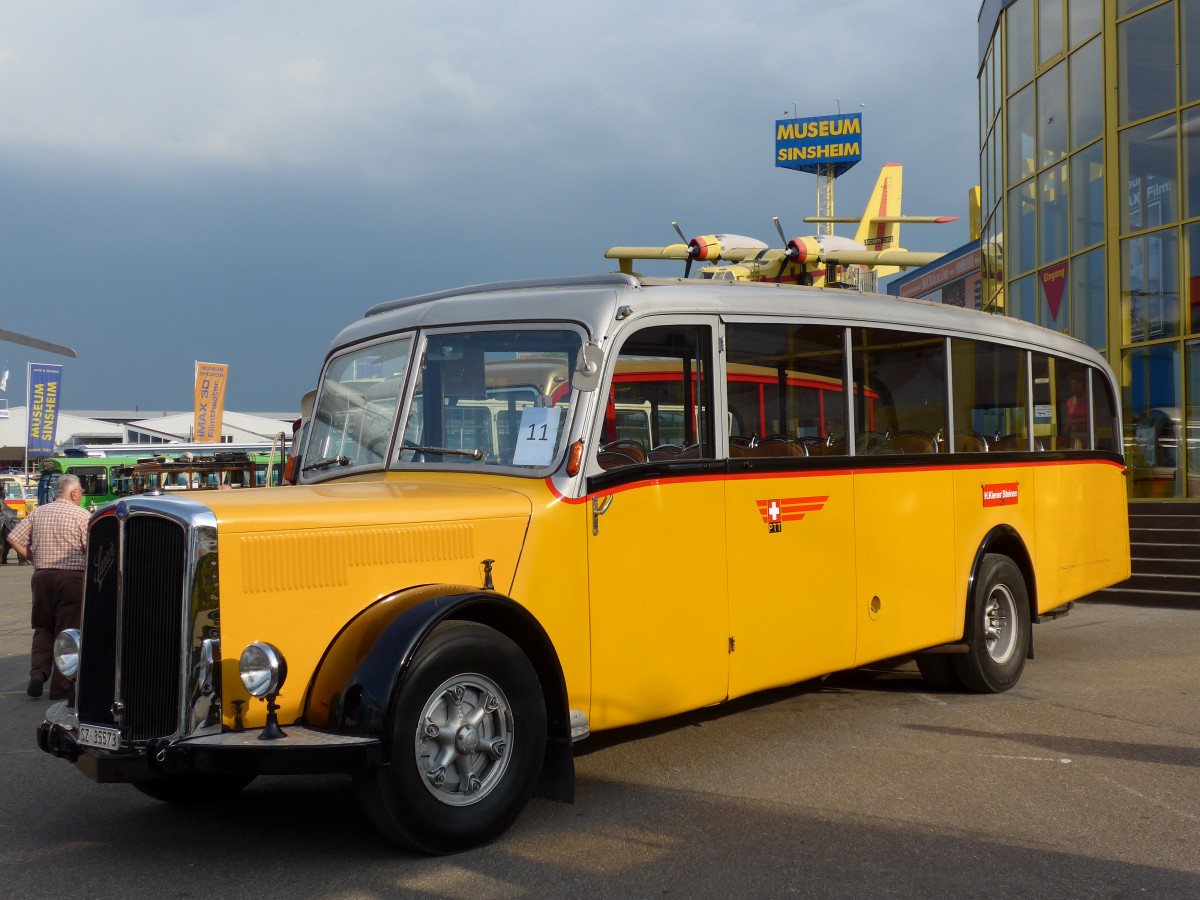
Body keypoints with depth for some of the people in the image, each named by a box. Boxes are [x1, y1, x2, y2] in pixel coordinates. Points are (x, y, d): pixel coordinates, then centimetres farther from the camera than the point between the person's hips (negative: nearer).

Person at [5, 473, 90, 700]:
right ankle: (60, 686, 4)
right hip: (72, 577, -4)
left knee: (43, 627, 19)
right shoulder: (81, 515, -6)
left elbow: (14, 539, 5)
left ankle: (38, 671, 2)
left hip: (42, 576, 4)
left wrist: (35, 559, 14)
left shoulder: (38, 513, 8)